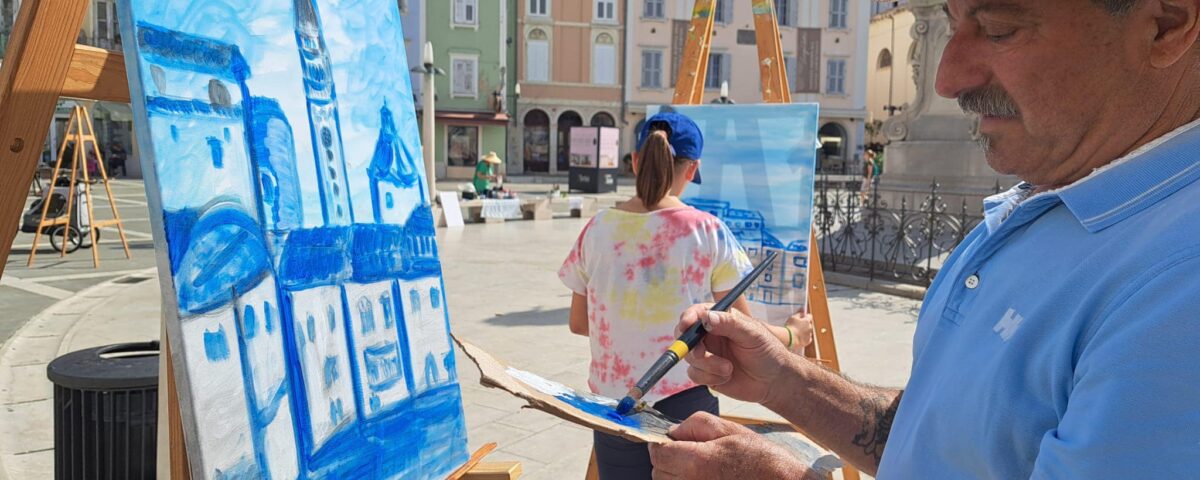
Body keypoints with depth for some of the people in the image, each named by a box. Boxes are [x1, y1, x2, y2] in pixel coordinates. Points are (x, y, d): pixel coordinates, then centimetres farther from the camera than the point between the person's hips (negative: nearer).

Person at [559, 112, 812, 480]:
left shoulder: (598, 229, -3)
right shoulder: (708, 232, -10)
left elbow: (579, 323, 9)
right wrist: (793, 336, 16)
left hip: (613, 405, 2)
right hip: (684, 404, -2)